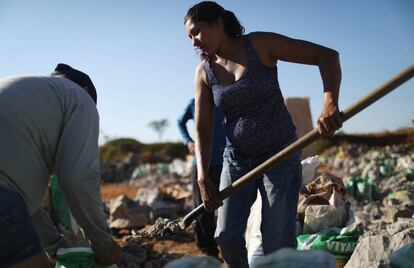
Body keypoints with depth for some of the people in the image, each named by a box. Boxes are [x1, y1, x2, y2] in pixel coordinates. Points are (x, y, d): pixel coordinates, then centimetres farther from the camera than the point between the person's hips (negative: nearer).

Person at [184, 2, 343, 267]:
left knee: (278, 242, -7)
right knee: (227, 236, -5)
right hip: (237, 159, 4)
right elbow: (202, 129, -3)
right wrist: (203, 177, -16)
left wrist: (330, 102, -32)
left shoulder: (260, 44, -12)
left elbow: (327, 55, -15)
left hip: (280, 155, -3)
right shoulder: (204, 72, -1)